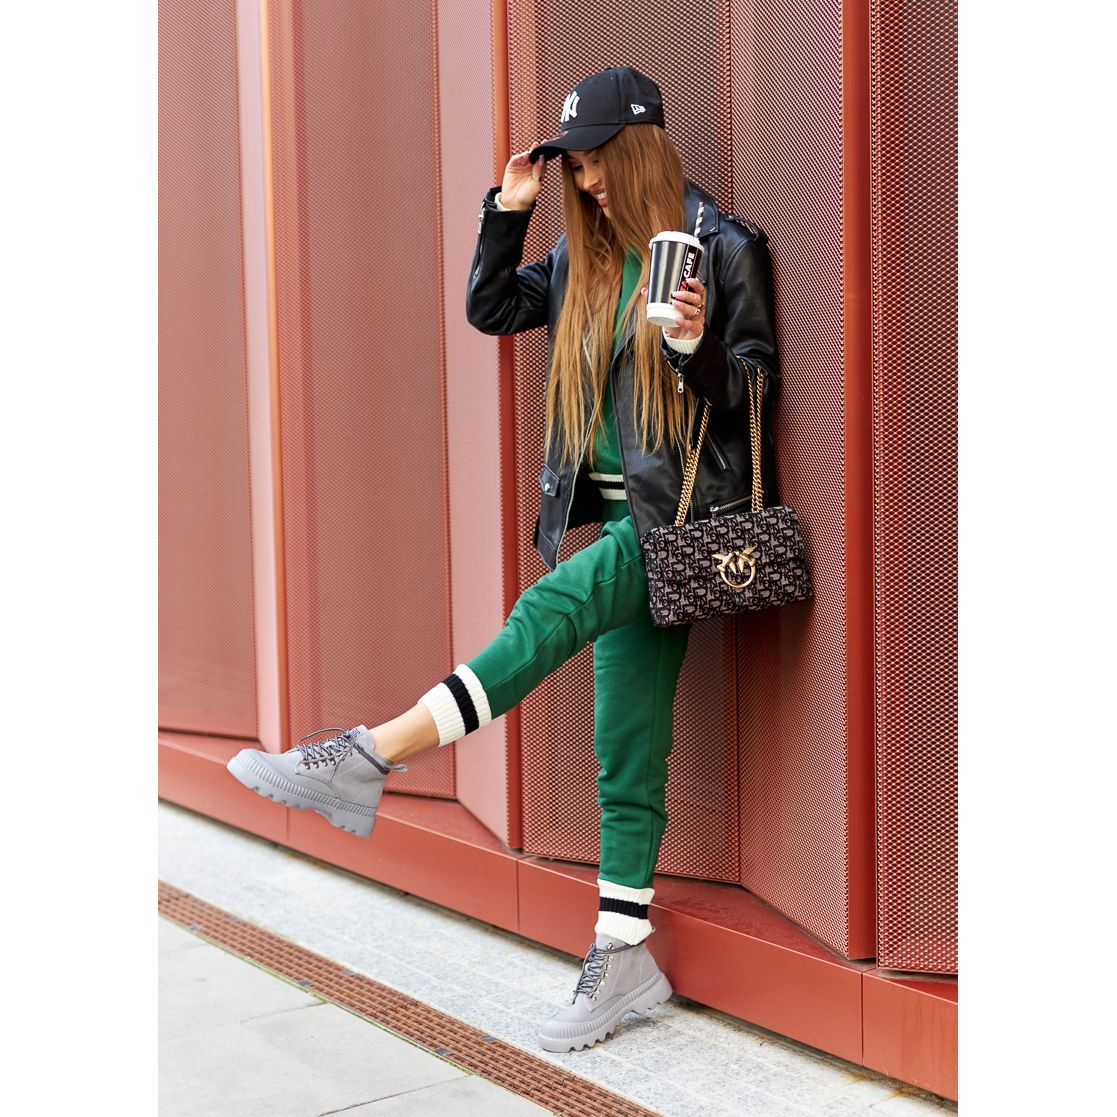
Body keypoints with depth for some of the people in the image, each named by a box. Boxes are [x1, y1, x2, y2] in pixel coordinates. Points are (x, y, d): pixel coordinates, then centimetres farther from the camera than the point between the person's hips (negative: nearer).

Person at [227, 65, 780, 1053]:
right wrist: (509, 209, 11)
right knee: (627, 749, 4)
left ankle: (368, 760, -32)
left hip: (684, 515, -7)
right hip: (620, 516, 7)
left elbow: (758, 387, -5)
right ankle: (623, 957, 8)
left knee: (552, 610, -29)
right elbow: (490, 310, 23)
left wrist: (697, 348, -25)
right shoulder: (587, 258, 15)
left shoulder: (722, 246, -4)